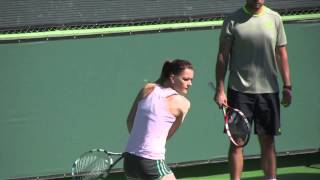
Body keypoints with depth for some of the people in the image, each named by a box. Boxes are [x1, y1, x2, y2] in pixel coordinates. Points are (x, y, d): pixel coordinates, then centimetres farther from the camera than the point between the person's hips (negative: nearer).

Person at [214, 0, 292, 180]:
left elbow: (281, 55, 9)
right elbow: (222, 56, 0)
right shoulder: (233, 20, -1)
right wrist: (220, 89, -7)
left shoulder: (274, 19, 6)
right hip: (239, 91, -2)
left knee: (268, 141, 7)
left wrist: (287, 87, 4)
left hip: (268, 90, 2)